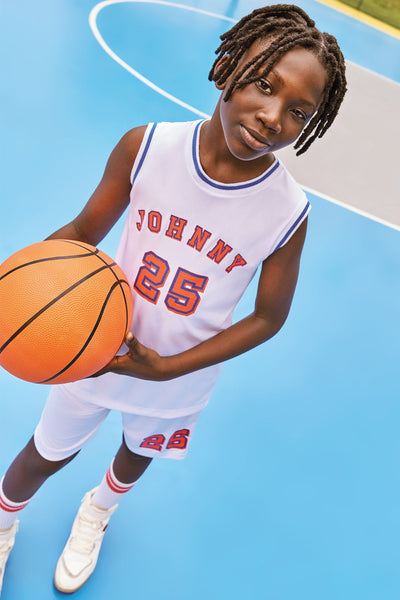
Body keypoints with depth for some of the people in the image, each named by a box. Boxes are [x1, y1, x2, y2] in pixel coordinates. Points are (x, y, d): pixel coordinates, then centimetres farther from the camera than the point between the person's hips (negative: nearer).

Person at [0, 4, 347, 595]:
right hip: (98, 352, 0)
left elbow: (268, 317, -13)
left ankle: (98, 509, 71)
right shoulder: (145, 147, -23)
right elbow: (83, 231, -10)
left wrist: (167, 367, -22)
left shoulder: (288, 214, -24)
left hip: (175, 383, 1)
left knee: (137, 455, 31)